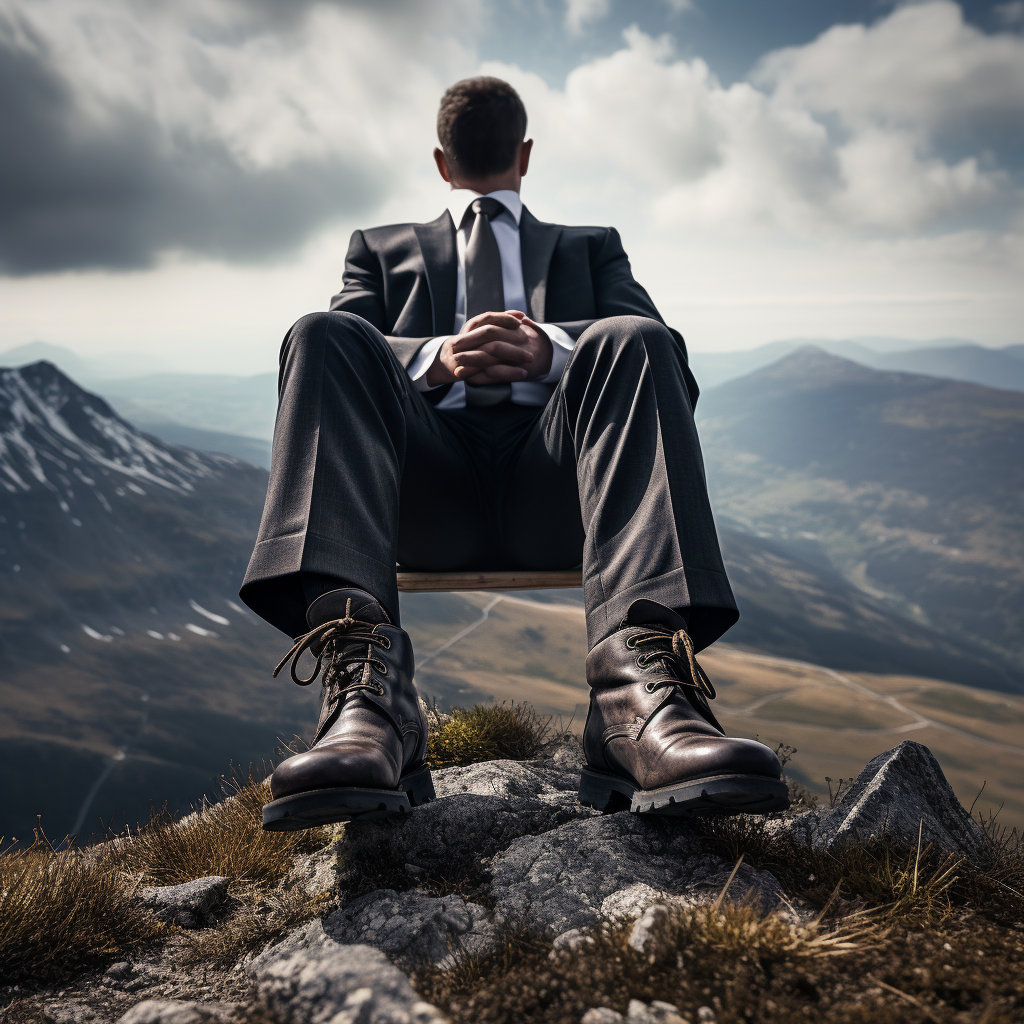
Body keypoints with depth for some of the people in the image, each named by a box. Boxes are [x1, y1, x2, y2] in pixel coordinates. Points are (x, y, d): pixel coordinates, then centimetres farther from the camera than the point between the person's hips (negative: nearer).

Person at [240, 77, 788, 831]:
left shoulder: (591, 249, 31)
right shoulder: (384, 250, 32)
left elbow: (666, 351, 10)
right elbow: (336, 361, 10)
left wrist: (552, 349, -12)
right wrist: (438, 359, -12)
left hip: (553, 488, 0)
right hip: (428, 492, 0)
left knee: (632, 343, -26)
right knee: (325, 337, -24)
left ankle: (642, 686, -48)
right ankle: (365, 689, -45)